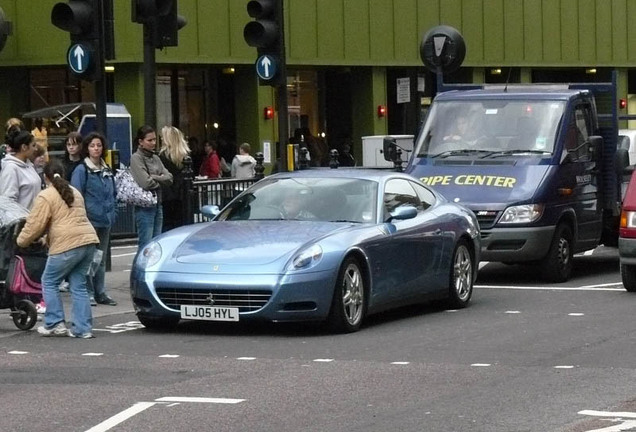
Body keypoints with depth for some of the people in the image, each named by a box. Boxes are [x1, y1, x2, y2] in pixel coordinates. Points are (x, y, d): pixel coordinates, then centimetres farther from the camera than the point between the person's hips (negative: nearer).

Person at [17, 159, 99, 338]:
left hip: (67, 244, -7)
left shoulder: (45, 196, -2)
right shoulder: (75, 192, 23)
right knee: (78, 285, 11)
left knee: (49, 283, 8)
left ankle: (55, 324, 6)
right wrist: (48, 237, 33)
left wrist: (22, 241, 12)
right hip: (88, 241, 7)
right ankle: (83, 328, 7)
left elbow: (35, 224, -5)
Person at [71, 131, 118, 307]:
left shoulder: (107, 170, 14)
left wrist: (112, 213, 11)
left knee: (101, 259, 12)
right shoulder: (81, 170, -7)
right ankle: (88, 293, 1)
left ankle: (100, 292, 18)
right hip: (89, 220, -7)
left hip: (105, 220, 7)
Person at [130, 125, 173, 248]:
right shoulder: (136, 158, -8)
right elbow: (146, 183, -18)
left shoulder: (155, 158, 14)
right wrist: (159, 182, 0)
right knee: (146, 246, -8)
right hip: (145, 206, -8)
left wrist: (154, 178, -9)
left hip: (158, 205, 8)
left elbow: (169, 178, 5)